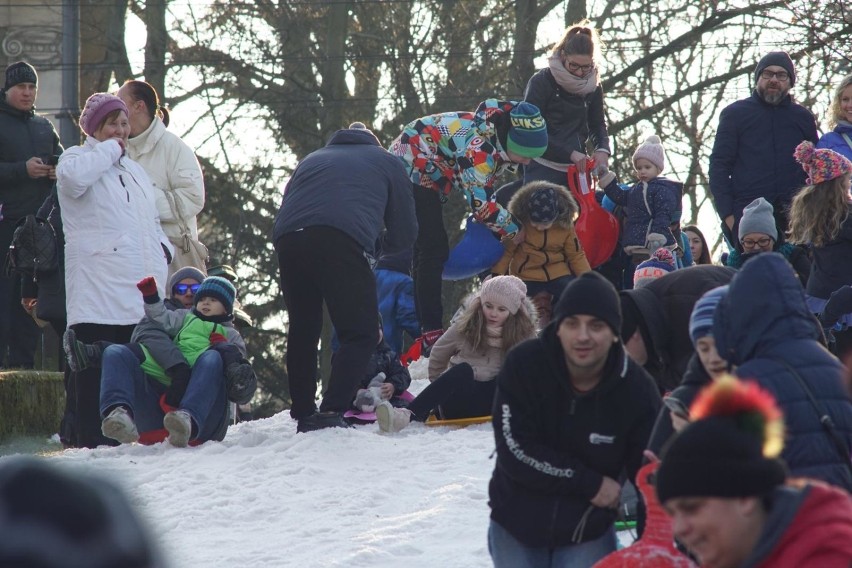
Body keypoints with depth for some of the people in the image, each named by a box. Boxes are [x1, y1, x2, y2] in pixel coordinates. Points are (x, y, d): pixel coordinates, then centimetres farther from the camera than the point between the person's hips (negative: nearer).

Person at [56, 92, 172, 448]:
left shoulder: (134, 171, 28)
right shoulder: (78, 158, 4)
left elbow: (152, 221, 34)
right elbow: (73, 176, -22)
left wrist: (163, 248, 14)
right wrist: (109, 149, -8)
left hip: (141, 291, 7)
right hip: (99, 287, -7)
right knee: (97, 366, -11)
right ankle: (94, 442, -12)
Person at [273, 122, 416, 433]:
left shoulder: (311, 160, 39)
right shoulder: (386, 163, 30)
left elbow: (285, 210, 33)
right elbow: (405, 233, 27)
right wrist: (381, 248, 47)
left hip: (287, 241, 4)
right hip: (342, 241, -4)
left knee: (302, 331, 18)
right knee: (360, 334, -1)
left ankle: (303, 415, 18)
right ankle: (331, 412, -19)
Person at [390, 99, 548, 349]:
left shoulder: (498, 141, -4)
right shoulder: (478, 146, -33)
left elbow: (484, 186, 10)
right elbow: (480, 203, -30)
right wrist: (512, 229, -17)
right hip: (411, 167, -10)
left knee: (432, 250, 13)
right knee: (433, 249, -16)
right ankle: (431, 333, -18)